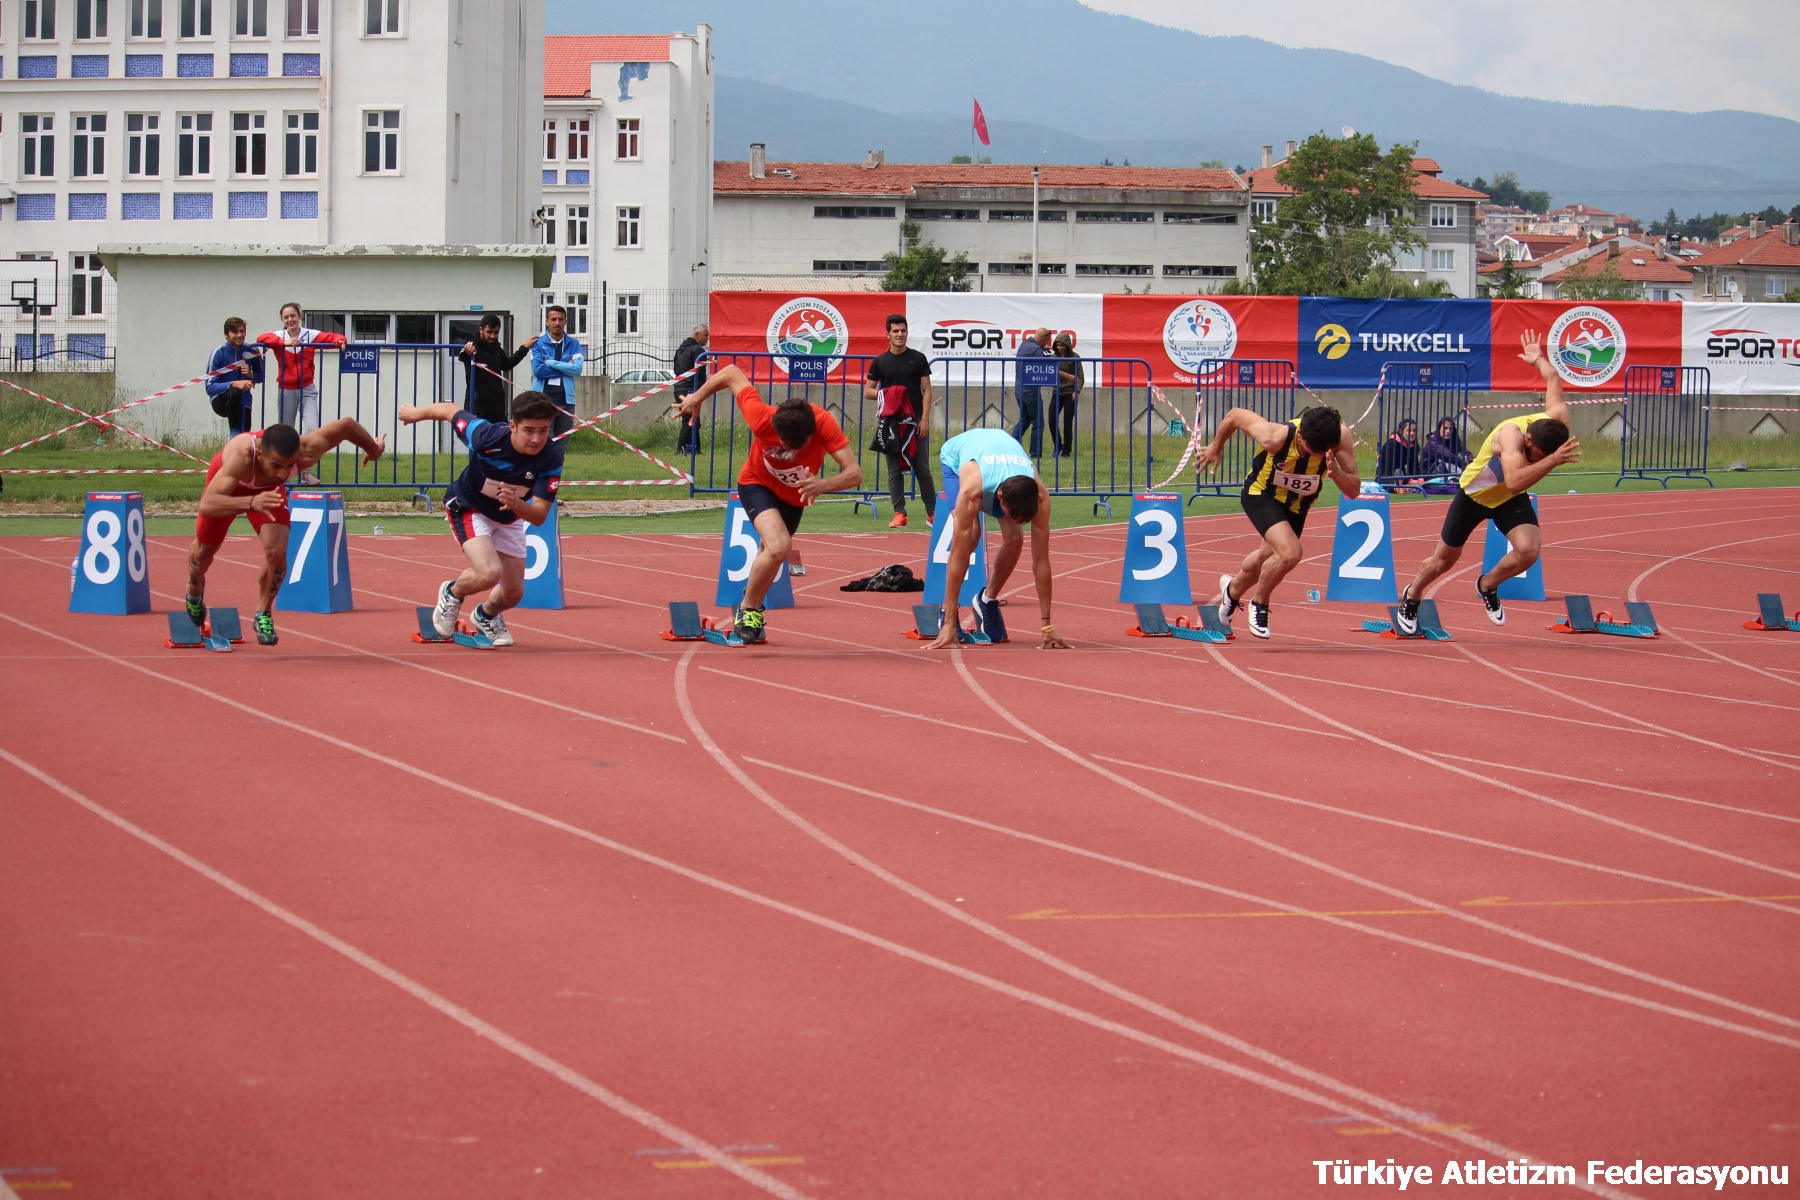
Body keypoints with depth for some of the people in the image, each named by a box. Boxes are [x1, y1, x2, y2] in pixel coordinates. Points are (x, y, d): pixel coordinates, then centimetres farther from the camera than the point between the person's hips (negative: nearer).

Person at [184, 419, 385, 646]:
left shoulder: (307, 451, -41)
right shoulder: (240, 456, -50)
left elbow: (346, 425, -22)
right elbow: (207, 505, -60)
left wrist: (374, 449, -2)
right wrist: (251, 503, -76)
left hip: (268, 488, 2)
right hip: (226, 482, -2)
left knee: (276, 551, -19)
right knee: (205, 549, 18)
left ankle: (263, 614, 8)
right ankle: (194, 590, 54)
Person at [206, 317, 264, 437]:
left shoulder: (252, 352, -7)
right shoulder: (218, 353, -16)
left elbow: (260, 377, 9)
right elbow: (210, 387, -20)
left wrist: (250, 375, -14)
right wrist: (234, 384, -35)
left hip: (244, 403, 3)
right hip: (221, 401, -3)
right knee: (234, 393, -36)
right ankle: (234, 432, -21)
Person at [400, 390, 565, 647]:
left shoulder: (551, 459, -30)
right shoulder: (487, 436, -36)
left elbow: (539, 516, -31)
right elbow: (451, 411, -17)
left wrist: (517, 505, -54)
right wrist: (415, 413, 3)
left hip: (509, 518, 4)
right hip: (469, 508, -4)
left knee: (513, 594, 10)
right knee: (489, 573, -27)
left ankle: (486, 615, 47)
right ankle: (453, 593, 8)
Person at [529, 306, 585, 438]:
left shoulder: (573, 344, 7)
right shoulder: (539, 343, 0)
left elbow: (577, 369, -6)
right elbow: (537, 369, -11)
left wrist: (551, 363, -8)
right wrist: (566, 367, -7)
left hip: (566, 400, 3)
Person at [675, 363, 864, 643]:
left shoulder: (824, 424, -37)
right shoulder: (762, 419, -38)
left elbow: (855, 473, -41)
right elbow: (731, 374, -23)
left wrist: (823, 485, -60)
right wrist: (697, 398, -8)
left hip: (794, 496, 3)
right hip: (758, 484, -3)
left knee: (770, 552, 22)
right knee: (779, 546, -28)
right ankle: (748, 610, -5)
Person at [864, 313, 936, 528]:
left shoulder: (918, 359, 6)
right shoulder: (880, 362, 9)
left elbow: (926, 390, 4)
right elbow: (867, 391, 11)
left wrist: (925, 419, -6)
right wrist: (885, 394, -9)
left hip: (915, 421, -1)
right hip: (891, 421, 1)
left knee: (922, 468, -2)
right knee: (894, 470, 0)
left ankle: (932, 512, 4)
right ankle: (899, 513, 2)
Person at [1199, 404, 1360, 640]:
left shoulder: (1341, 436, -31)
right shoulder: (1275, 437, -38)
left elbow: (1353, 490, -25)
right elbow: (1235, 415, -20)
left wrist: (1335, 472, -47)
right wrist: (1216, 447, -2)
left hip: (1297, 504, 5)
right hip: (1261, 495, -5)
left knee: (1268, 558, 24)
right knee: (1290, 552, -27)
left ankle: (1233, 589, 58)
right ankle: (1259, 604, 3)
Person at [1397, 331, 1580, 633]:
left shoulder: (1557, 422, -28)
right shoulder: (1511, 434, -44)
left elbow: (1553, 381, -7)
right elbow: (1514, 481, -60)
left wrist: (1538, 360, 15)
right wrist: (1553, 461, -69)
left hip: (1511, 500, 4)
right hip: (1474, 492, -4)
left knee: (1529, 549, -22)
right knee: (1445, 558, 14)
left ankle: (1488, 586, 11)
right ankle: (1411, 597, 47)